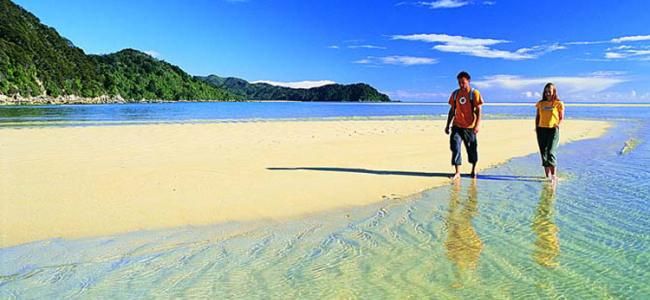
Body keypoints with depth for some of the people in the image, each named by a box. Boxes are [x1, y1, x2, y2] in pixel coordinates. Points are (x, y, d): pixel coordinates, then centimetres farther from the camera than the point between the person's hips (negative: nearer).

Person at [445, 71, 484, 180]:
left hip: (470, 127, -3)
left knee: (472, 149, 8)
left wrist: (477, 125, -17)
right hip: (457, 126, 3)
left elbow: (478, 110, -6)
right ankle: (457, 173, -7)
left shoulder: (474, 93, -3)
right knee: (455, 148, -10)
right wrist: (448, 125, 11)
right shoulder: (455, 93, 8)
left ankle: (473, 170, 28)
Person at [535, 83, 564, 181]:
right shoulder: (540, 103, 9)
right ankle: (547, 175, 13)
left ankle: (553, 174, -7)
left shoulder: (558, 104, 0)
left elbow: (561, 117, 6)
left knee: (551, 152, -13)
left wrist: (558, 125, -10)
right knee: (543, 152, 5)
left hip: (553, 130, -4)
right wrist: (536, 127, 5)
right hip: (541, 130, 4)